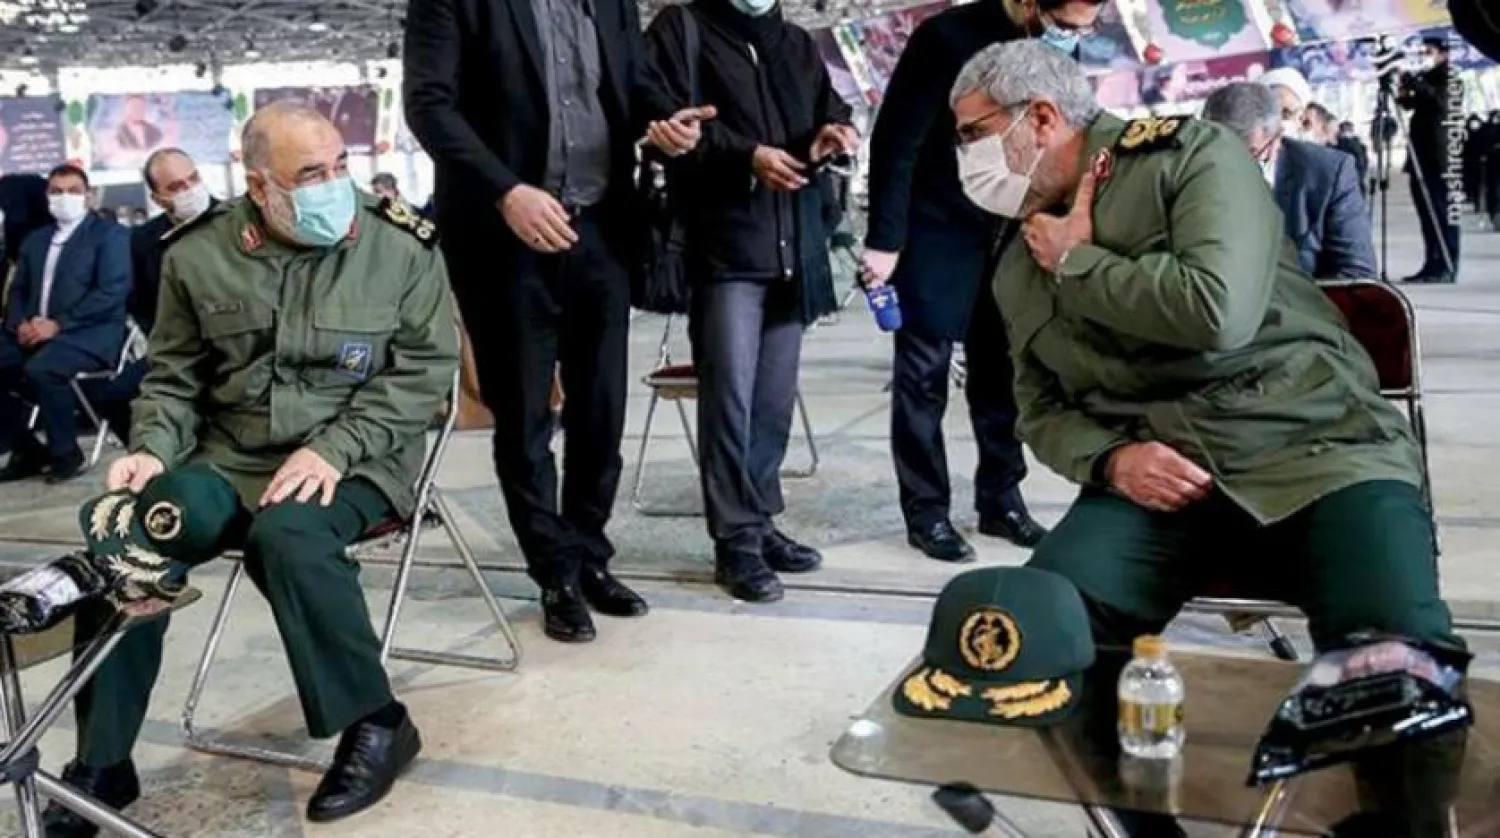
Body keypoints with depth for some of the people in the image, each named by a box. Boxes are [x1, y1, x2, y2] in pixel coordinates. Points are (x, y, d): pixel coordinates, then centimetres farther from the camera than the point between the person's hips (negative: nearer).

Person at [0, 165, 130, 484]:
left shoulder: (109, 234, 2)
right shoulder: (35, 240, 22)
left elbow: (112, 292, -11)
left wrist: (58, 325, -18)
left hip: (89, 333, -6)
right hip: (34, 332, 7)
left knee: (41, 369, -33)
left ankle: (65, 452, -13)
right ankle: (26, 449, -1)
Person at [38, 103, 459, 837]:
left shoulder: (402, 248, -4)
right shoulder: (199, 255, 4)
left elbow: (422, 369, -6)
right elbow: (174, 375, 14)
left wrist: (333, 448, -18)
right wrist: (153, 448, -7)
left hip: (355, 460, -3)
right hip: (229, 460, 4)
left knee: (287, 536, -35)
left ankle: (375, 725, -14)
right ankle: (101, 767, -1)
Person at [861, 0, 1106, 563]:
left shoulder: (1059, 51, 1)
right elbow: (895, 143, -15)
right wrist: (884, 240, -16)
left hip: (1008, 236, 5)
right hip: (935, 235, -5)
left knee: (1000, 373, 8)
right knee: (923, 376, -1)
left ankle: (1001, 500, 19)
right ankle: (926, 512, 7)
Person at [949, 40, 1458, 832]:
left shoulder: (1192, 155, -1)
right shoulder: (1019, 269, 16)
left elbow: (1218, 311, -18)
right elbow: (1043, 411, 18)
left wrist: (1079, 261, -4)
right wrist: (1110, 459, -4)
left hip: (1314, 448, -4)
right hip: (1156, 474, 4)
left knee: (1398, 651, -30)